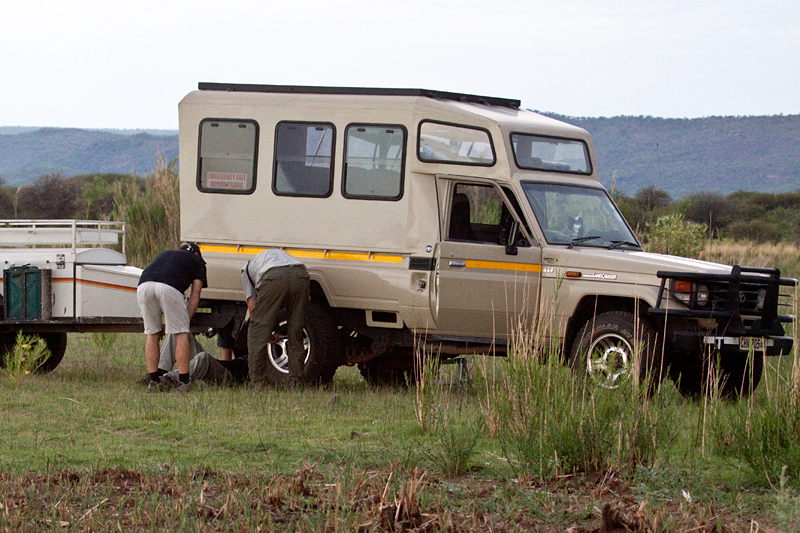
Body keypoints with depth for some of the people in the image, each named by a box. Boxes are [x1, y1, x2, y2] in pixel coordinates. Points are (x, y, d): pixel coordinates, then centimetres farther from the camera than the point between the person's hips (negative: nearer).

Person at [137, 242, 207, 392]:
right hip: (169, 288, -4)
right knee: (181, 334, 5)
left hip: (143, 286, 4)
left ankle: (153, 379, 19)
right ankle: (183, 380, 2)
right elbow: (195, 294, 20)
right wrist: (186, 321, 19)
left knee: (152, 334, 17)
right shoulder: (196, 260, 30)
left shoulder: (165, 254, 42)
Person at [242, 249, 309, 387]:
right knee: (296, 332, 16)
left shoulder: (247, 269, 35)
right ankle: (296, 380, 14)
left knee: (257, 334, 8)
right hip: (301, 276, 4)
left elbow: (252, 305, 24)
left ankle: (258, 381, 6)